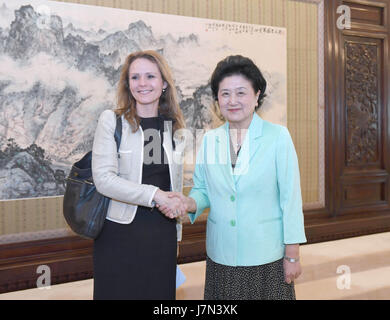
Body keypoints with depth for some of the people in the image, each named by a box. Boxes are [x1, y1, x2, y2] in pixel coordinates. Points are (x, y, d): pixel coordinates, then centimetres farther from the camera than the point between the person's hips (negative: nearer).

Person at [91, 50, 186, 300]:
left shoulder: (174, 125, 7)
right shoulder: (112, 120, -5)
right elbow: (103, 178, -14)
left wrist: (177, 230, 15)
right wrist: (154, 195, -20)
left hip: (162, 232, 3)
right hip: (120, 231, -3)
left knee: (160, 292, 10)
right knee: (119, 293, 7)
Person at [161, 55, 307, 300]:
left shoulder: (278, 136, -6)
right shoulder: (209, 140, 4)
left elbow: (290, 198, -6)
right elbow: (203, 189, 11)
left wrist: (292, 256, -7)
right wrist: (189, 203, -12)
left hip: (266, 259, -3)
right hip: (221, 257, 3)